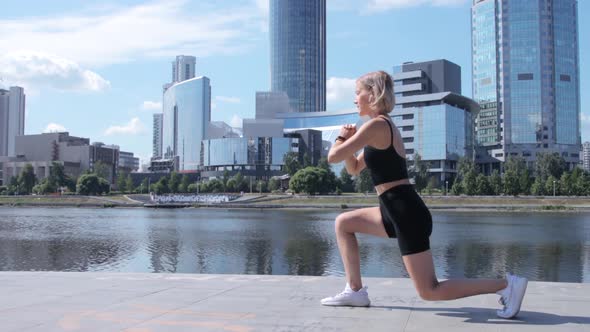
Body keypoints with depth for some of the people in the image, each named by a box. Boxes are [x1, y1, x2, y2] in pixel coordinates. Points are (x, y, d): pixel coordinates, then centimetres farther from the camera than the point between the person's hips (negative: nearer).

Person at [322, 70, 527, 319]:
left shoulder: (376, 125, -13)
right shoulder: (384, 126, 18)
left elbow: (333, 157, -14)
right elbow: (353, 168, 25)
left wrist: (342, 138, 6)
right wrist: (350, 139, 10)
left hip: (406, 213, -10)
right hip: (400, 211, 10)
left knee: (430, 292, -6)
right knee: (343, 223, 19)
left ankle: (506, 284, -3)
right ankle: (356, 292, 18)